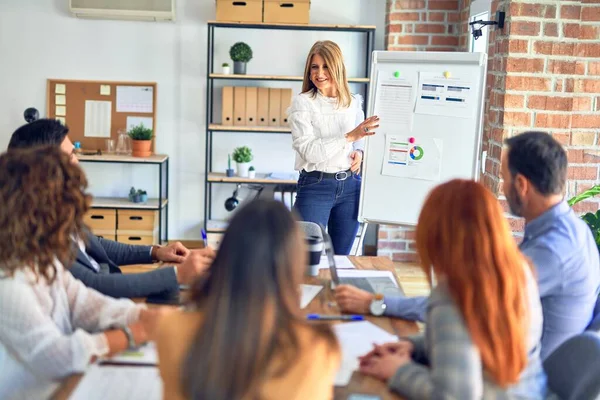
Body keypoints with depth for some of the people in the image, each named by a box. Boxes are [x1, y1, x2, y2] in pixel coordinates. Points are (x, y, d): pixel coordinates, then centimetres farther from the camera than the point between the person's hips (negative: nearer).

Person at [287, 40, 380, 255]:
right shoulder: (302, 103, -6)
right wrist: (349, 136, -23)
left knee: (341, 256, 12)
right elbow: (308, 151, -16)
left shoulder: (354, 103, 7)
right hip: (315, 186, -4)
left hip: (350, 186, 4)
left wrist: (359, 151, 2)